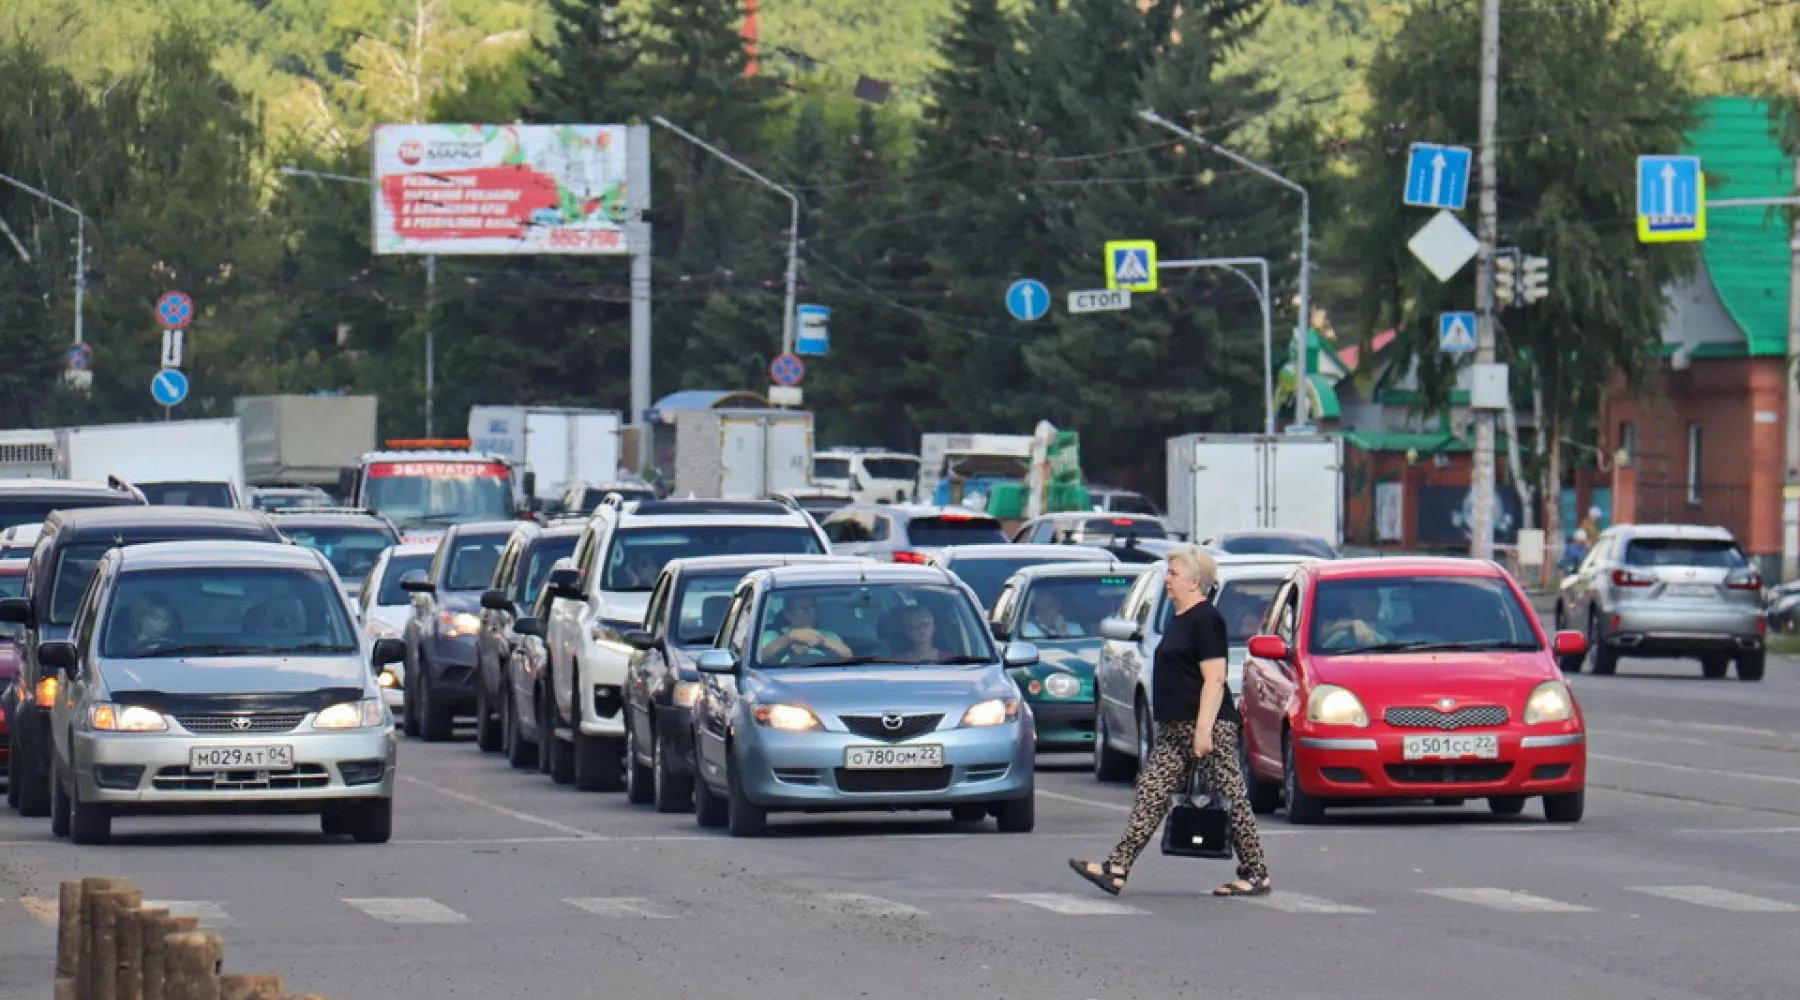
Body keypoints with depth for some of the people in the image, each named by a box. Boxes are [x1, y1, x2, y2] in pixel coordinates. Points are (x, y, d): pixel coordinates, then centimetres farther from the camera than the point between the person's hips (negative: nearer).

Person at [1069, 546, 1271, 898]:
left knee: (1231, 799, -2)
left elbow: (1214, 680, -18)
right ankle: (1117, 870, -3)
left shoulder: (1205, 620, -13)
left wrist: (1203, 730, -23)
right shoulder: (1179, 619, 17)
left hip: (1207, 726, -10)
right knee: (1151, 795, 2)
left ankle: (1257, 876, 5)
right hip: (1175, 731, 10)